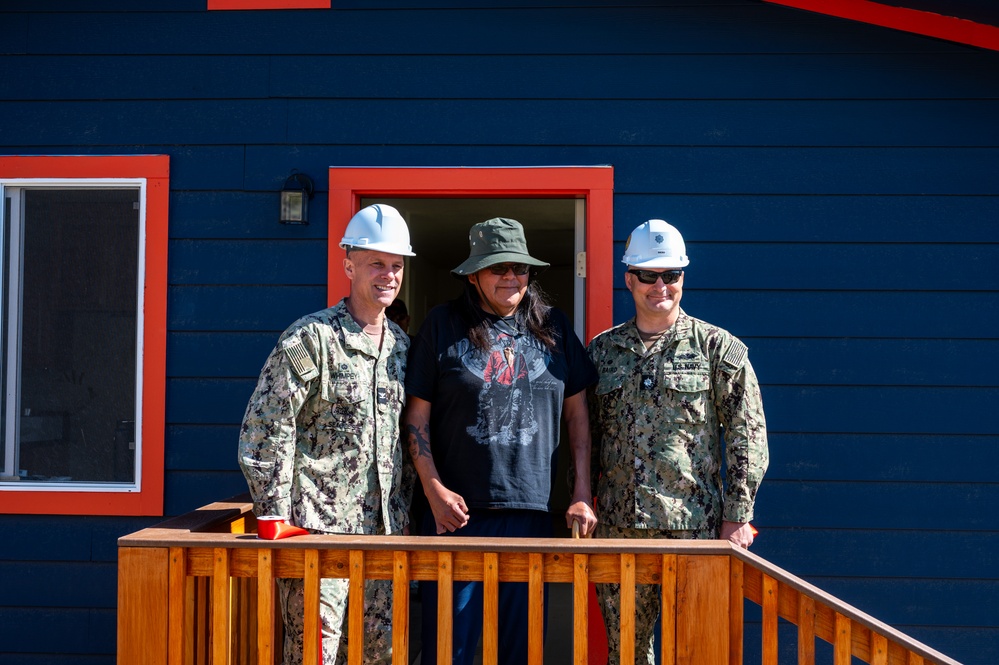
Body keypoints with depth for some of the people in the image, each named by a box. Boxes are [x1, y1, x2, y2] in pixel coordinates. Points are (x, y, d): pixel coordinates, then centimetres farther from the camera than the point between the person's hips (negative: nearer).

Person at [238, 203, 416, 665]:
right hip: (319, 530, -6)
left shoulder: (401, 345, 12)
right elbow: (263, 434, -11)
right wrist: (280, 523, -13)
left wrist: (401, 511, 15)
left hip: (383, 531, 7)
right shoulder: (310, 339, -8)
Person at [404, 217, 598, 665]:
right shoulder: (443, 325, 1)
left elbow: (577, 413, 13)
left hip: (531, 513, 2)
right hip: (458, 513, -2)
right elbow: (416, 417, 2)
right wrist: (435, 492, -8)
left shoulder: (553, 328, 9)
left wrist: (583, 496, 6)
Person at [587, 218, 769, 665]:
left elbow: (748, 437, -1)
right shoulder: (602, 351, 11)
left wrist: (737, 518, -6)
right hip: (617, 526, 3)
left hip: (694, 526, -3)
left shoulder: (718, 349, 2)